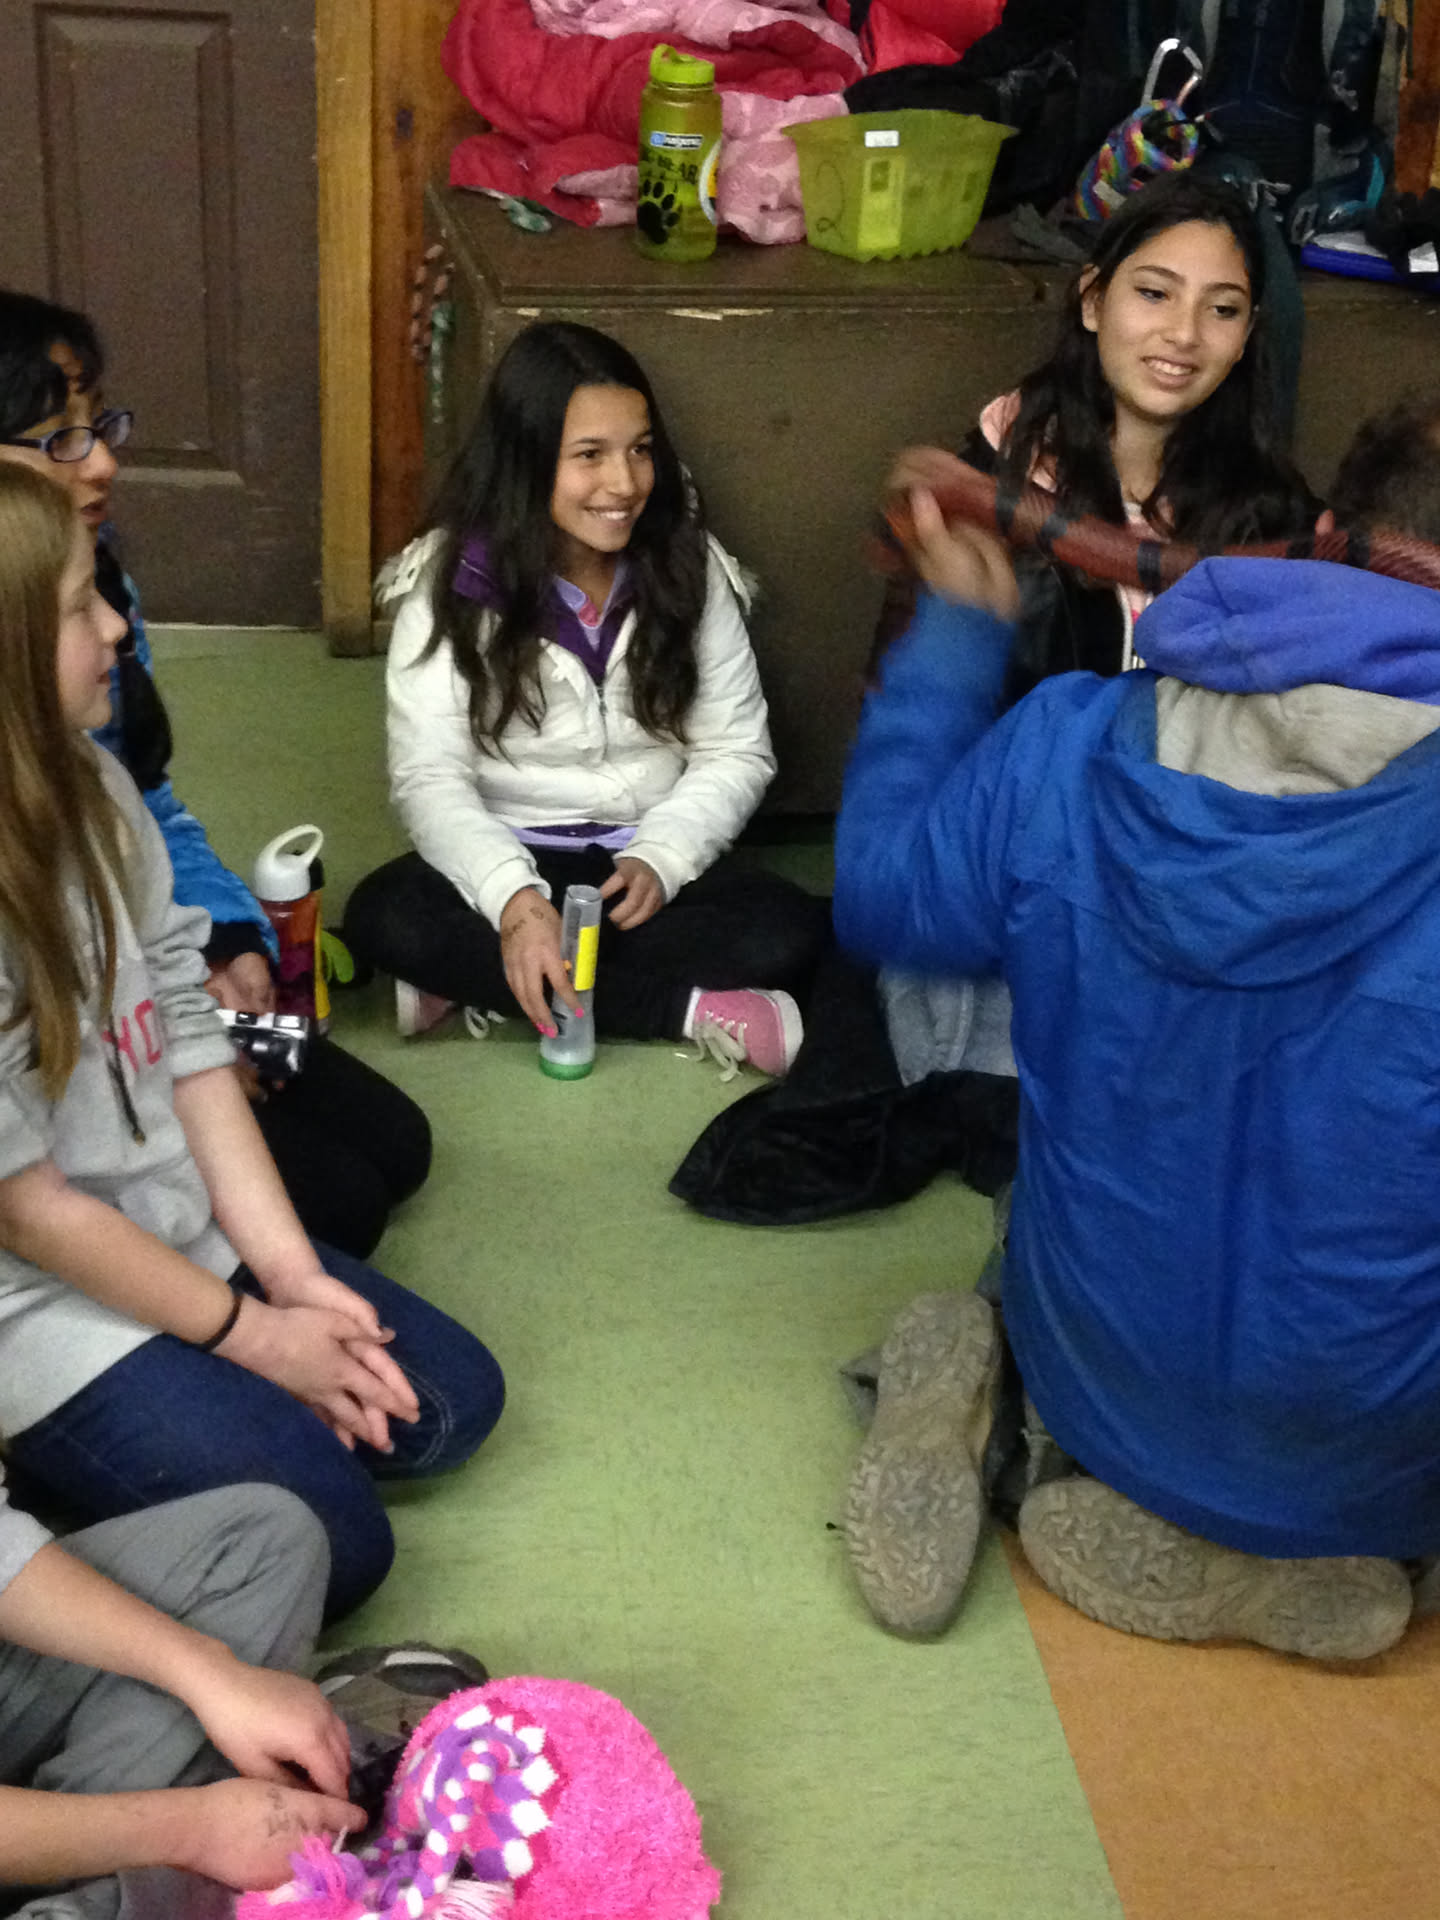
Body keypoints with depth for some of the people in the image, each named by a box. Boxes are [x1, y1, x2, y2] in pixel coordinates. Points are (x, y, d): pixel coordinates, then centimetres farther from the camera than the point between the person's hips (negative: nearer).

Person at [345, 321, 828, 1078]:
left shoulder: (687, 565, -3)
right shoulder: (456, 581, -9)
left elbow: (736, 752, -1)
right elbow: (429, 776, -16)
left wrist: (659, 858, -20)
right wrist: (514, 897, -35)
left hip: (652, 861, 1)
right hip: (510, 855, -1)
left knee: (791, 932, -27)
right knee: (386, 916, -32)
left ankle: (480, 982, -25)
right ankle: (689, 1009, -28)